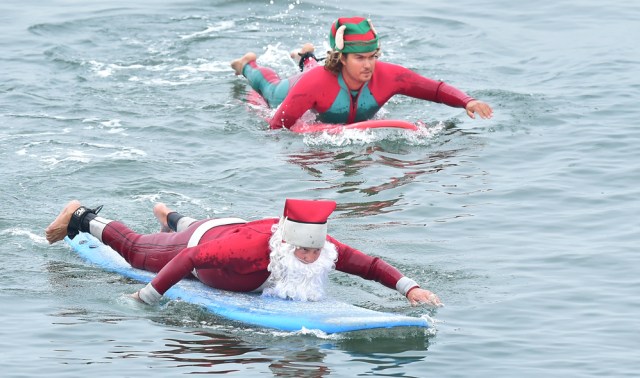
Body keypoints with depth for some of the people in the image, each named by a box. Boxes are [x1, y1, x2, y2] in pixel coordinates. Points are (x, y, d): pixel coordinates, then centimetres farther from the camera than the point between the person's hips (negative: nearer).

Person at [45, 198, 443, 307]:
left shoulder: (325, 249, -36)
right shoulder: (257, 249, -51)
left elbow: (370, 264, -28)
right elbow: (192, 257, -45)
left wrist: (410, 287, -42)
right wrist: (150, 295, -41)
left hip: (233, 227, 6)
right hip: (199, 242, -5)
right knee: (137, 249, 23)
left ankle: (173, 219, 74)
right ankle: (84, 219, 46)